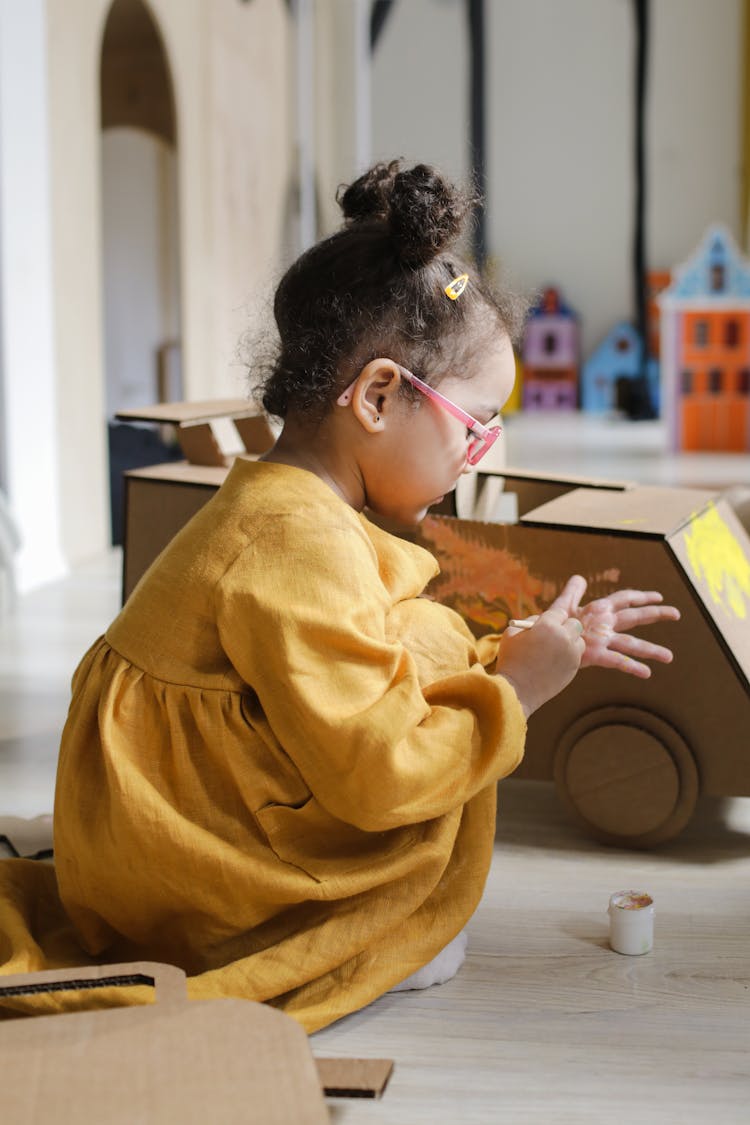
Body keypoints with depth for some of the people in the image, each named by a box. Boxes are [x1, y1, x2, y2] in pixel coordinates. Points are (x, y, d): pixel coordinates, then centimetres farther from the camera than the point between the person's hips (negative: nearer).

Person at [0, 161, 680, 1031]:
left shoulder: (275, 509, 10)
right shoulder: (302, 543, -25)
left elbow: (367, 678, 18)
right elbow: (381, 770, -27)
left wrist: (528, 652, 15)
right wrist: (515, 686, -14)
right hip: (183, 892, -10)